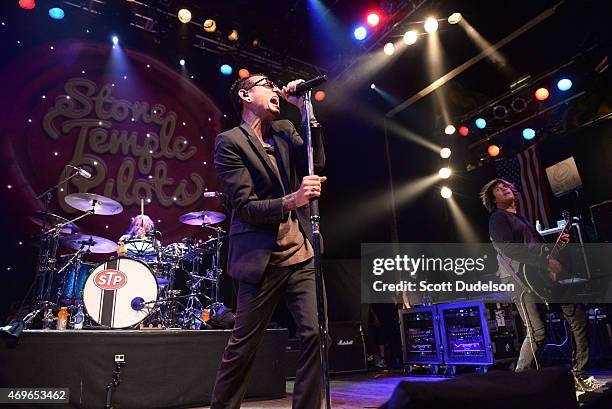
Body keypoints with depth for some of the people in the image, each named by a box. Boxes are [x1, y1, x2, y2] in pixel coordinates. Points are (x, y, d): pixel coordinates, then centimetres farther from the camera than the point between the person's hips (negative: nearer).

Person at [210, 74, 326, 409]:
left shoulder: (285, 131, 14)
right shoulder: (230, 142, -5)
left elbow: (316, 163, -2)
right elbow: (246, 208, -12)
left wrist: (306, 109, -4)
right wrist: (291, 200, -27)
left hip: (301, 256, 5)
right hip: (263, 261, -5)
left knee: (315, 335, 1)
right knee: (242, 346, 7)